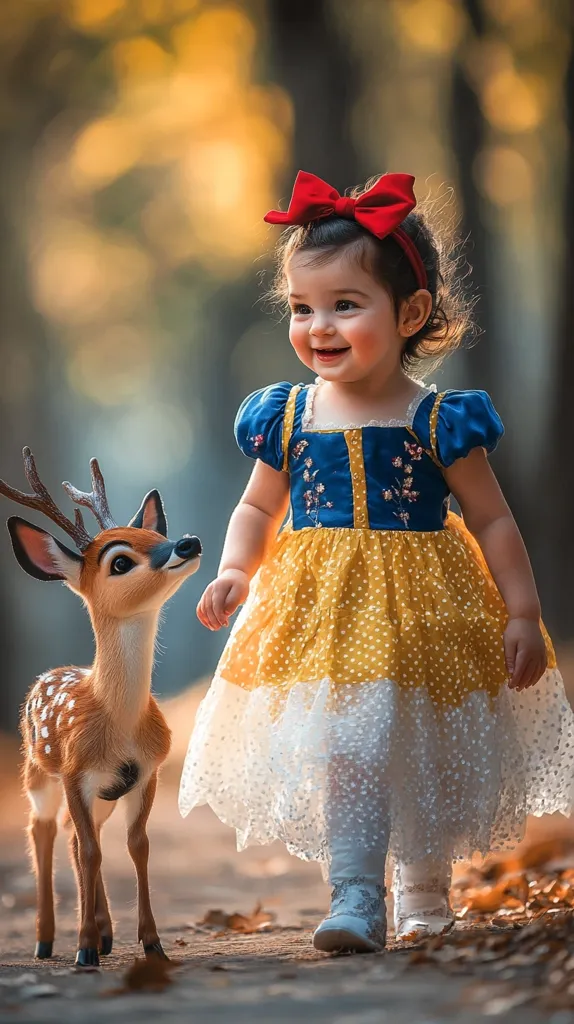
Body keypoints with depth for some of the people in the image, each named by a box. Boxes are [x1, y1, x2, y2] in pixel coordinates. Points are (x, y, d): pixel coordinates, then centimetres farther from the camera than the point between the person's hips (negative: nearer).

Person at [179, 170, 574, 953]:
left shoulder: (438, 420, -8)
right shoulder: (285, 417, 0)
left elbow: (492, 521, -2)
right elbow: (257, 511, 13)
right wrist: (234, 574, -5)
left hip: (421, 611, -1)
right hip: (322, 616, 1)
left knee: (426, 761, 10)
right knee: (349, 746, -10)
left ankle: (424, 889, 31)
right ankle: (357, 899, -10)